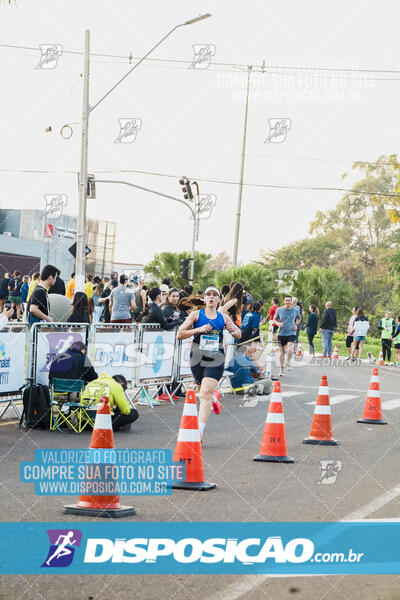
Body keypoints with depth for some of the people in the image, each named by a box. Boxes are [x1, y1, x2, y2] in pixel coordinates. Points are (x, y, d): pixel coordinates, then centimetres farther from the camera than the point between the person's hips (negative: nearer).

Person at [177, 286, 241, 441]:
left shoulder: (223, 317, 7)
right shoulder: (196, 315, 2)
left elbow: (239, 335, 19)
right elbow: (179, 334, -2)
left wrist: (233, 331, -5)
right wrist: (198, 329, -15)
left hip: (216, 359, -1)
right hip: (197, 358, 1)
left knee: (205, 393, -15)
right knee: (204, 391, 16)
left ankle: (199, 433, -17)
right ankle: (215, 397, 56)